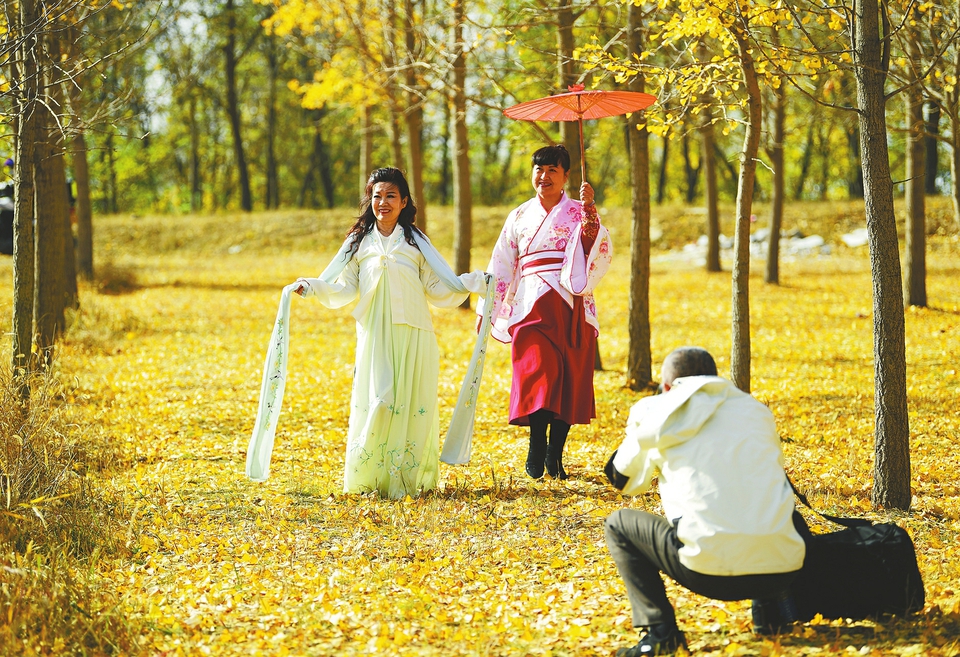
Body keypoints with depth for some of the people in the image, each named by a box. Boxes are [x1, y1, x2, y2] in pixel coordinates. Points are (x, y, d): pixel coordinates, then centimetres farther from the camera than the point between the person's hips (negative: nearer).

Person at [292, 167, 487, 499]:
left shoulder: (416, 241, 9)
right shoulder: (359, 242, 11)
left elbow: (437, 290, 9)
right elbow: (345, 290, 8)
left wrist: (471, 282, -2)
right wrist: (313, 287, -7)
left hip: (413, 335, 0)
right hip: (374, 335, 0)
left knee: (413, 404, -2)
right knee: (374, 403, -7)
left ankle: (409, 478, 4)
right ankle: (369, 478, -1)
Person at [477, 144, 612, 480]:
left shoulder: (578, 213, 9)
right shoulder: (519, 218, 15)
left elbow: (599, 251, -9)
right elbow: (501, 266, 17)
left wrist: (590, 210, -20)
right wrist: (486, 310, 13)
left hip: (572, 309, 0)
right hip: (532, 307, 0)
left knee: (569, 380, -1)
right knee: (539, 376, -15)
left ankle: (555, 456, 6)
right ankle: (536, 451, -10)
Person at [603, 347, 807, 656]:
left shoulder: (657, 412, 11)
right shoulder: (755, 410, 18)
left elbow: (626, 481, 26)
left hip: (710, 570, -4)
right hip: (781, 570, 4)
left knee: (617, 524, 21)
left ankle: (659, 630, 7)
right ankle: (771, 604, 22)